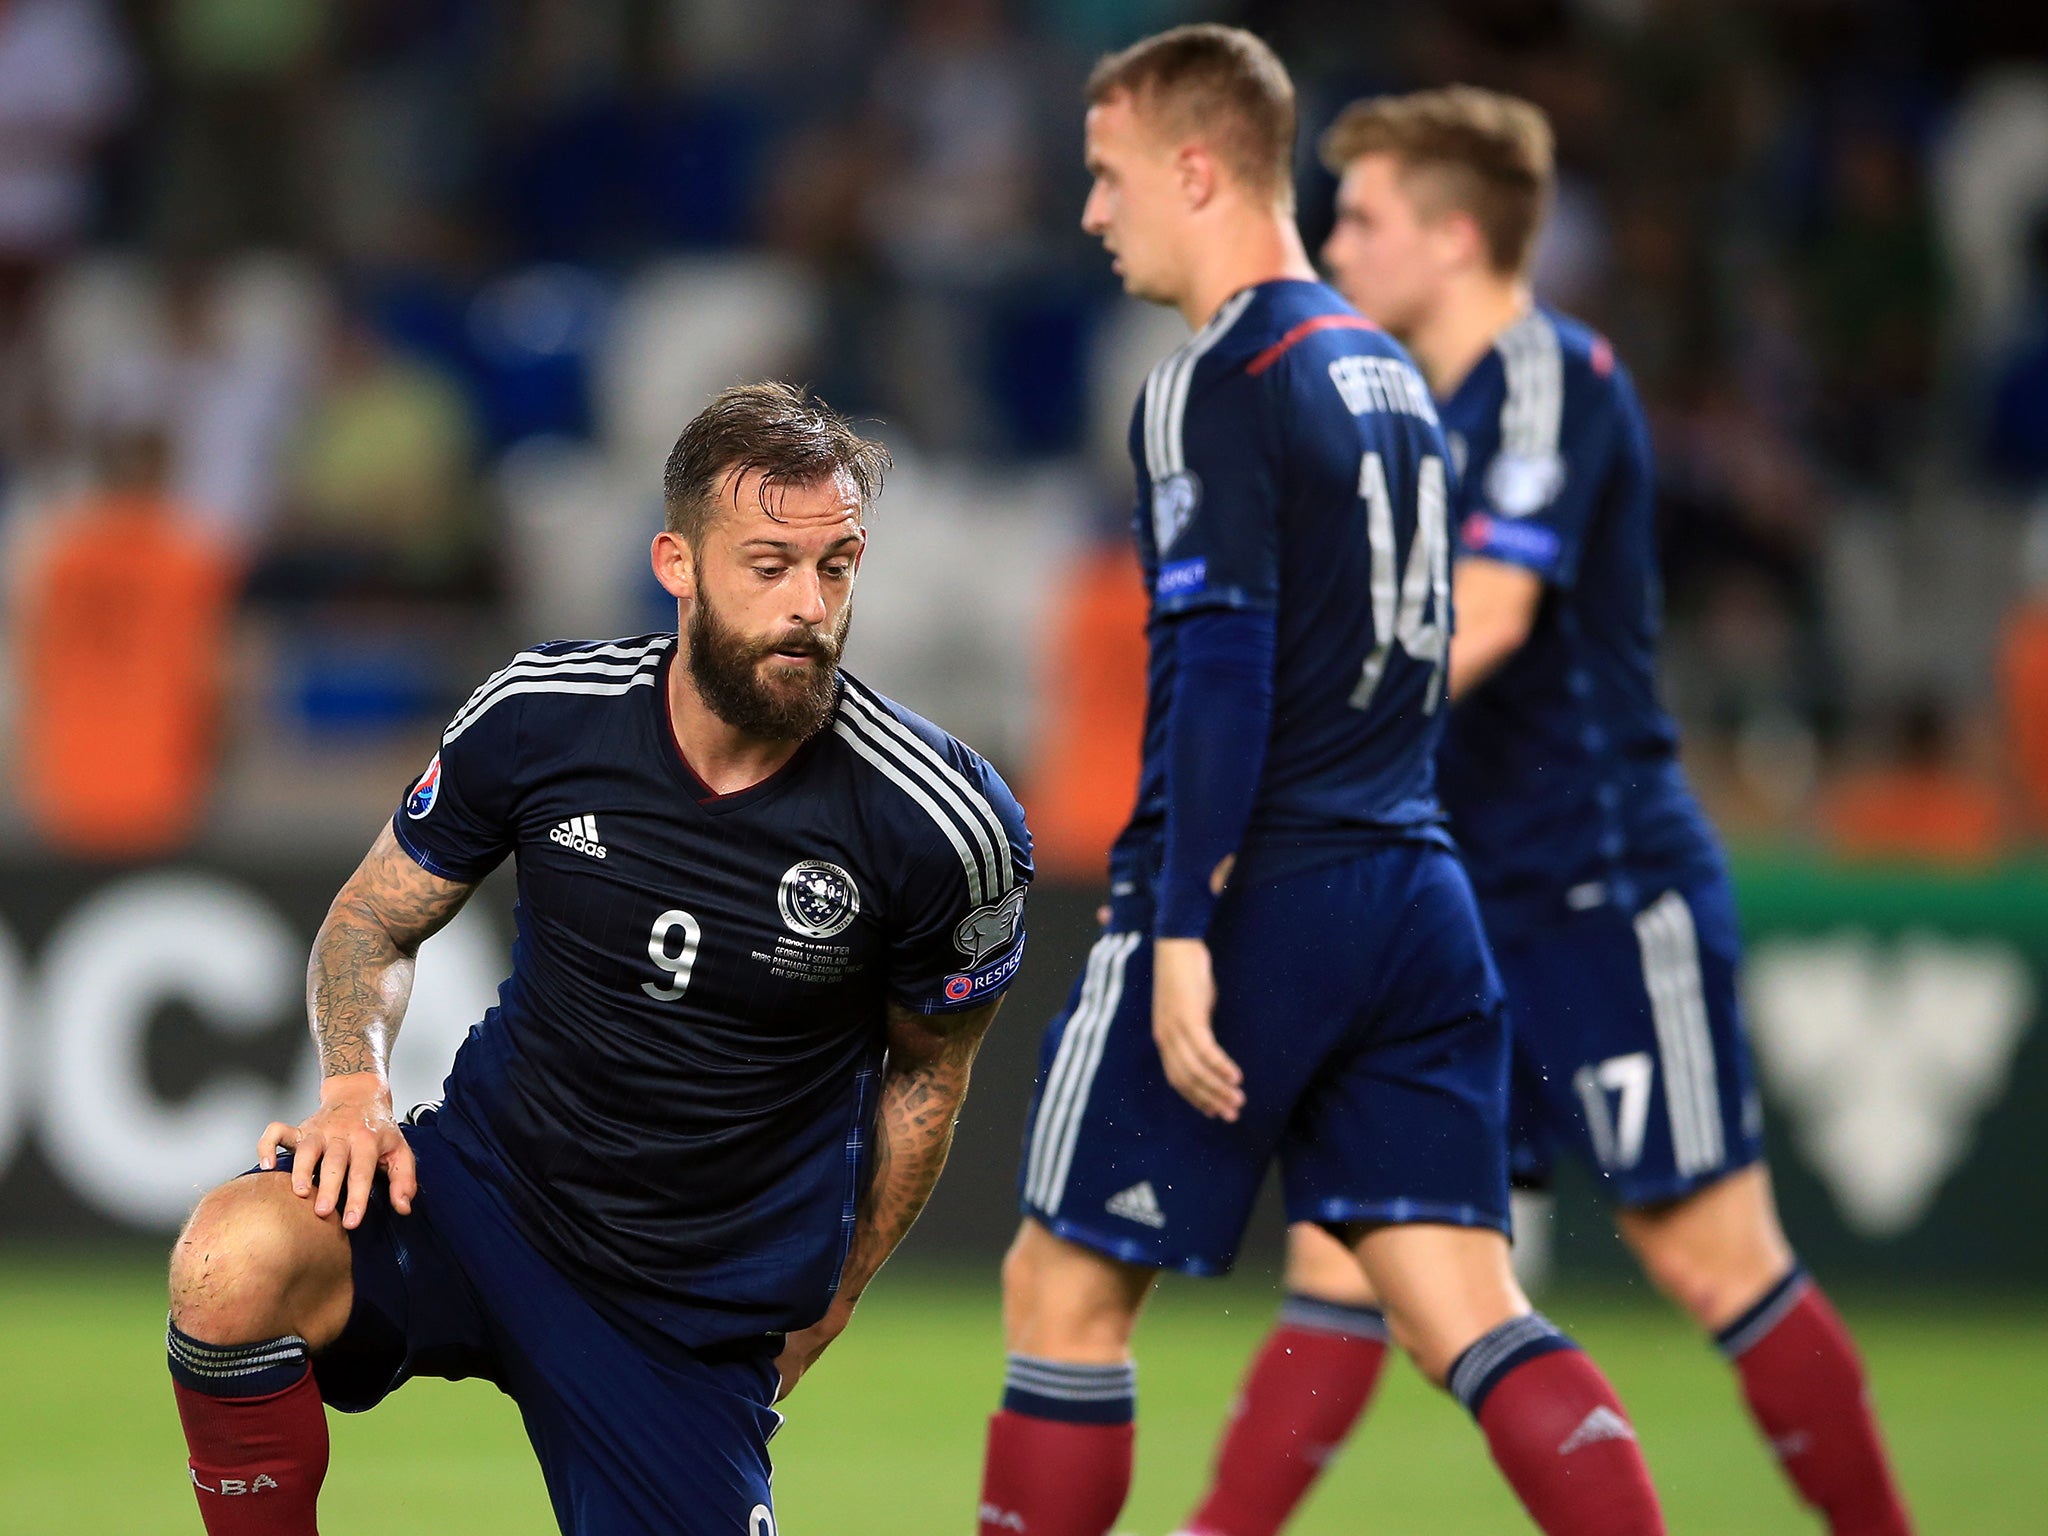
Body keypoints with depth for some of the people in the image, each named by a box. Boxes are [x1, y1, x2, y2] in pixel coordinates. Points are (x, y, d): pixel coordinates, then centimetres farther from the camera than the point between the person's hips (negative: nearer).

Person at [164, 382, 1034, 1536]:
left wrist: (819, 1314, 11)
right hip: (486, 1183, 0)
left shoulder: (944, 825, -13)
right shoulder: (540, 716, -10)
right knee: (233, 1262, -31)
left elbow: (927, 1072, 6)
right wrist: (358, 1085, -14)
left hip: (698, 1321, 0)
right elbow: (377, 920, 7)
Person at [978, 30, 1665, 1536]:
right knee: (1467, 1309, 2)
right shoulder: (1391, 373, 16)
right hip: (1416, 896, 8)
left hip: (1255, 897, -8)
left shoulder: (1213, 389, -10)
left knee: (1064, 1291, 4)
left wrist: (1182, 930, -20)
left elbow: (1222, 668, -18)